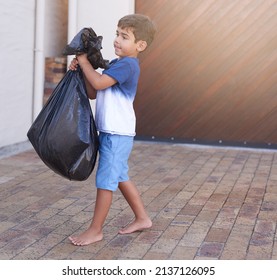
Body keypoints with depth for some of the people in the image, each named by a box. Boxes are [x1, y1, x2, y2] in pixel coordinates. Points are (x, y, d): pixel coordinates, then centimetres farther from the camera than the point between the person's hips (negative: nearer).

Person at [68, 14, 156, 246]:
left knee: (105, 180, -3)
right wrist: (82, 69, 2)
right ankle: (142, 218, 29)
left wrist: (84, 62, -11)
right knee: (120, 177, 18)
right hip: (112, 131, 10)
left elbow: (98, 83, -26)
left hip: (117, 133, -10)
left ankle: (96, 230, 6)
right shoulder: (116, 64, 15)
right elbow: (93, 93, 15)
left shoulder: (127, 64, -15)